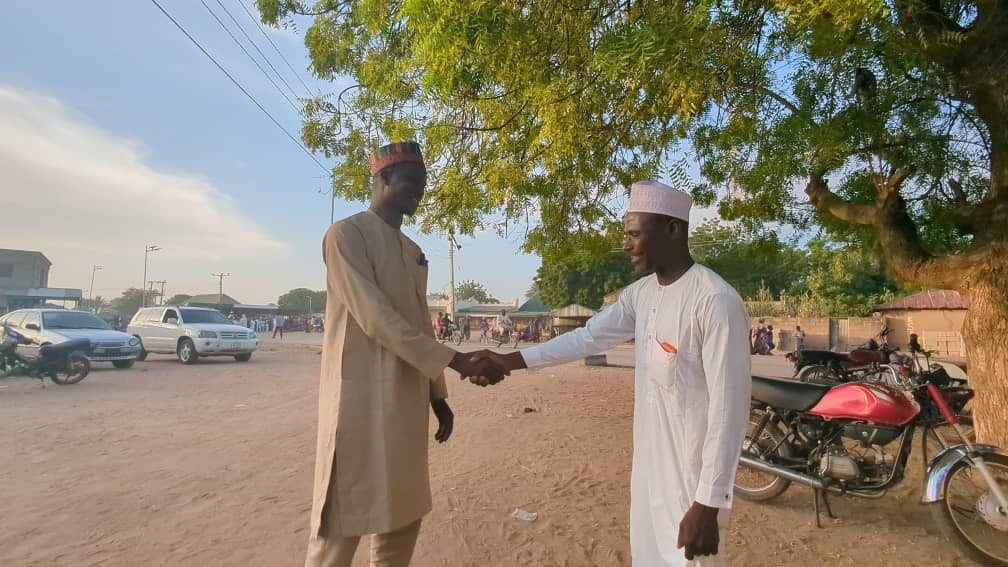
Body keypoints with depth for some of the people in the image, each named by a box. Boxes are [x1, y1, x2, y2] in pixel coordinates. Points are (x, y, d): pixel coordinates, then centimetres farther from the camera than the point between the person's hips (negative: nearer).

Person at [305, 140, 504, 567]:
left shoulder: (413, 252, 16)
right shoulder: (346, 235, -8)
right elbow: (375, 318, -19)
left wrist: (438, 394, 15)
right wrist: (456, 361, -21)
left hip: (408, 400, 8)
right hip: (360, 400, -8)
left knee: (403, 516, 15)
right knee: (342, 525, 1)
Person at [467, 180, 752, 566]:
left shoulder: (716, 301, -21)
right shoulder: (641, 293, 4)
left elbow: (729, 408, -22)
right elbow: (588, 337, 8)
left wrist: (707, 504, -20)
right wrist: (510, 361, 3)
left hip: (691, 476, -7)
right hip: (648, 468, 7)